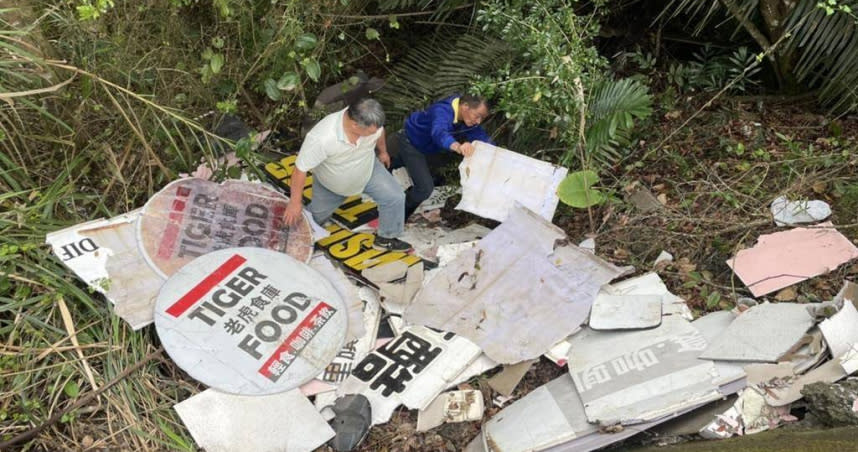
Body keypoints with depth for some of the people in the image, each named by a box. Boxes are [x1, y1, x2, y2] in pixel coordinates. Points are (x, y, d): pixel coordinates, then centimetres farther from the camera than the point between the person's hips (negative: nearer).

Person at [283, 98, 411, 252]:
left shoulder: (371, 121, -32)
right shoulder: (321, 138, -45)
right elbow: (301, 169, -31)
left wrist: (382, 152, 14)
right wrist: (295, 202, -21)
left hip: (368, 170, 3)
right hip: (330, 184, -3)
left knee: (395, 197, -7)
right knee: (316, 217, 16)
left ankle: (386, 238, 14)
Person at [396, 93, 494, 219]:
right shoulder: (443, 111, -40)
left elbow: (481, 136, -11)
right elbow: (438, 133, -61)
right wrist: (457, 146, -82)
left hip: (428, 146, 8)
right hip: (411, 143, -8)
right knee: (425, 188, -18)